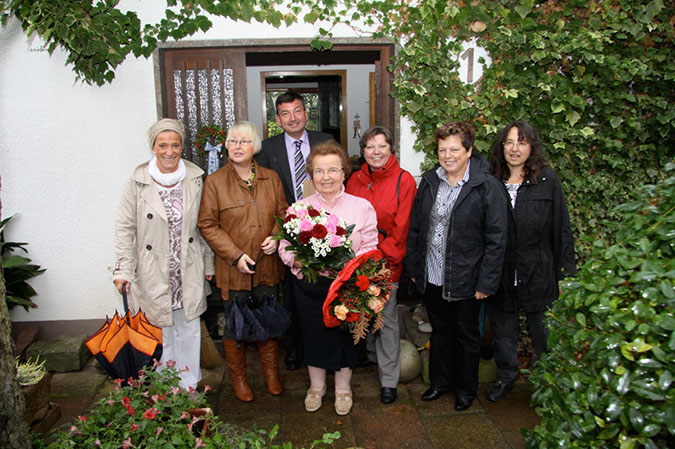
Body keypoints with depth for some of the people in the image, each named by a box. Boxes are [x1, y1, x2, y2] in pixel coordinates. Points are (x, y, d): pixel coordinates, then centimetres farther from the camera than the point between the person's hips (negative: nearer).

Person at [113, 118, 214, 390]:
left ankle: (189, 386, 31)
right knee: (160, 331, 7)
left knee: (188, 329, 14)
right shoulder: (138, 181, -8)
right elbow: (125, 227, -3)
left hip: (188, 271, 2)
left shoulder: (195, 178, -1)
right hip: (153, 273, -2)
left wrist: (208, 264, 9)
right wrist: (123, 269, -8)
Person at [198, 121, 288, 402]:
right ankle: (238, 377, 30)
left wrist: (276, 237, -8)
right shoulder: (215, 181, -4)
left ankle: (271, 374, 34)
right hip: (233, 268, -3)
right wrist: (235, 255, -14)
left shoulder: (270, 178, 6)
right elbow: (207, 224, -6)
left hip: (267, 266, 3)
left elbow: (284, 213, 12)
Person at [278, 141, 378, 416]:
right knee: (313, 335, 15)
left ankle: (343, 388, 40)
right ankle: (316, 387, 41)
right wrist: (299, 261, -22)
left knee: (344, 336, 13)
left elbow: (370, 249, -7)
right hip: (309, 286, 1)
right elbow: (285, 246, 0)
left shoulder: (362, 207, -3)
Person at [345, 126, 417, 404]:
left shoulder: (403, 180, -6)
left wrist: (380, 256, -13)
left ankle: (389, 380, 18)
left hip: (387, 261, -4)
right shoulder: (355, 180, 7)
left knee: (387, 319, 3)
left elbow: (401, 227, -9)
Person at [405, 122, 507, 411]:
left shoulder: (487, 187, -13)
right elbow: (415, 228, 9)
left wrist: (486, 283, -14)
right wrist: (413, 268, 7)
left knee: (466, 336, 15)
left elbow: (496, 240, -12)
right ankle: (441, 380, 42)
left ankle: (466, 388, 37)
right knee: (439, 331, 21)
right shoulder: (429, 181, 2)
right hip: (431, 277, 4)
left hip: (466, 280, -4)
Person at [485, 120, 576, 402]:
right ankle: (506, 377, 36)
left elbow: (562, 229, -1)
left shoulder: (548, 180, -3)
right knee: (502, 329, 16)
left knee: (542, 331, 10)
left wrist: (565, 273, -3)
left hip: (538, 273, -2)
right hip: (500, 273, 2)